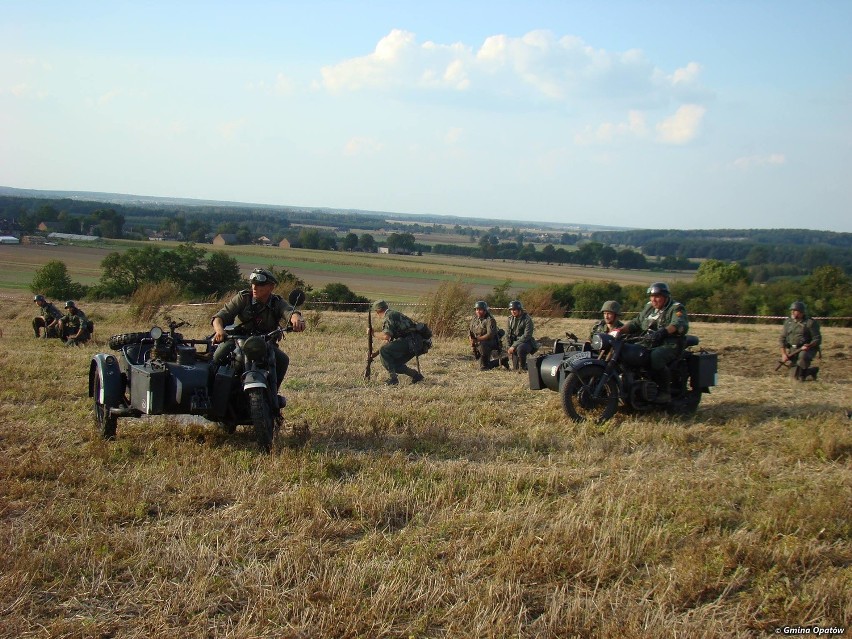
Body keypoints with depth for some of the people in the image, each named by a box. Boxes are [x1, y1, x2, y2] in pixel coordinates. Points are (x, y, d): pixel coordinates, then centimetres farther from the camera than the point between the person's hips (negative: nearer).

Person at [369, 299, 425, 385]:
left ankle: (393, 378, -13)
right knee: (394, 364, 14)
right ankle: (416, 375, 18)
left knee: (384, 352, -16)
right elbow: (388, 341, 28)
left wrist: (373, 332, -5)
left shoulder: (389, 316, -7)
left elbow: (386, 336, -22)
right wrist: (376, 353, 23)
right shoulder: (393, 315, 25)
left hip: (411, 342, -10)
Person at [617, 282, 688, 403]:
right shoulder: (649, 308, 20)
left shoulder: (676, 309, -4)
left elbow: (680, 325, -24)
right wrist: (621, 330, 2)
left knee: (655, 357, -38)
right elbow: (636, 323, 21)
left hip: (670, 346, -7)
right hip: (648, 344, 7)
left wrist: (663, 331, -42)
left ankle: (665, 391, -25)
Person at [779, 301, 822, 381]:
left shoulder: (810, 323, -8)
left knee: (803, 356, -41)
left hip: (806, 349, -5)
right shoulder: (788, 322, 6)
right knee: (796, 377, 1)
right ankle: (812, 371, 29)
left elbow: (817, 339, -10)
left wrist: (809, 345, -30)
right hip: (793, 350, 5)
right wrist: (783, 354, -3)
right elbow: (782, 338, 7)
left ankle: (802, 373, -15)